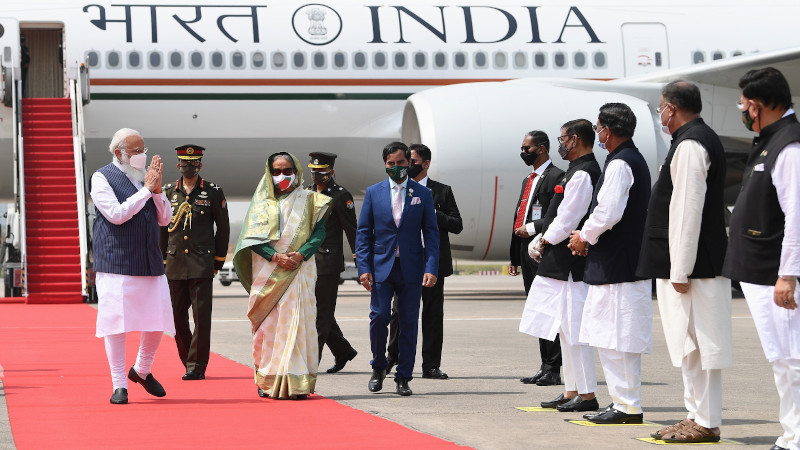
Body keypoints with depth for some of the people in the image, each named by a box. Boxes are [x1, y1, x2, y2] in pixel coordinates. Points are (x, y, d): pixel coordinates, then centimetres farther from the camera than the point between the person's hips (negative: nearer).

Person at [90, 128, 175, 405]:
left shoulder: (146, 176, 13)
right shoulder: (102, 178, -3)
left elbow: (164, 219, 10)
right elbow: (116, 214, -15)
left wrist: (157, 190, -5)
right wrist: (146, 190, -14)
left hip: (150, 263, 5)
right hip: (116, 264, -5)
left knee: (158, 319, 5)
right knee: (116, 322, -4)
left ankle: (142, 370, 28)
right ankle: (119, 385, 4)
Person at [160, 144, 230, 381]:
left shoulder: (213, 192, 3)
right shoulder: (168, 193, 9)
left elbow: (223, 228, 9)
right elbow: (161, 229, 14)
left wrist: (218, 260, 9)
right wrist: (163, 261, 11)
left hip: (202, 264, -3)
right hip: (175, 264, 3)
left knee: (201, 315, -6)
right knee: (177, 315, 5)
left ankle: (197, 366, 0)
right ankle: (189, 362, 19)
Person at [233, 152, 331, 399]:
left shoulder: (308, 200, 11)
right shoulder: (262, 201, 11)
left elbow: (319, 232, 3)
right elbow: (252, 235, 1)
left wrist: (301, 254, -13)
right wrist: (276, 256, -13)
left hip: (299, 269, -1)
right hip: (267, 273, 1)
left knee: (297, 321, -8)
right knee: (268, 323, -3)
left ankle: (297, 383, -10)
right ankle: (268, 381, 1)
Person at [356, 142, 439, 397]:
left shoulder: (422, 194, 6)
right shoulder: (373, 193, 7)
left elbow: (431, 233, 5)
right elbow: (363, 233, 7)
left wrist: (431, 268, -7)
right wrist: (364, 268, -3)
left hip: (411, 268, 0)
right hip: (381, 267, 0)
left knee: (408, 323, 1)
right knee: (379, 317, -9)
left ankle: (403, 378, 9)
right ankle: (379, 368, 12)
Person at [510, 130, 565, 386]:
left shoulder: (556, 177, -7)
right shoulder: (528, 180, 22)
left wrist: (532, 228, -16)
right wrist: (515, 257, 21)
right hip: (528, 253, 9)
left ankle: (553, 370, -8)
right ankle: (545, 367, 13)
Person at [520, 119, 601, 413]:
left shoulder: (582, 174, -16)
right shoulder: (582, 171, 16)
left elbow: (567, 220, -19)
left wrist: (545, 240, -5)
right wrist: (541, 239, 10)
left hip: (570, 264, -11)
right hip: (562, 264, 11)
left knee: (573, 329, -8)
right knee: (566, 330, 14)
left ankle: (587, 395, -5)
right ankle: (571, 391, 20)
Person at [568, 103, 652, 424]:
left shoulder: (619, 164, -14)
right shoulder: (635, 160, 18)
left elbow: (608, 213, -23)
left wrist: (585, 237, -6)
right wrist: (588, 236, 15)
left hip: (616, 265, -10)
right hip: (628, 261, 10)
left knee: (615, 337, -7)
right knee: (610, 337, 14)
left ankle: (627, 407, -6)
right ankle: (623, 401, 18)